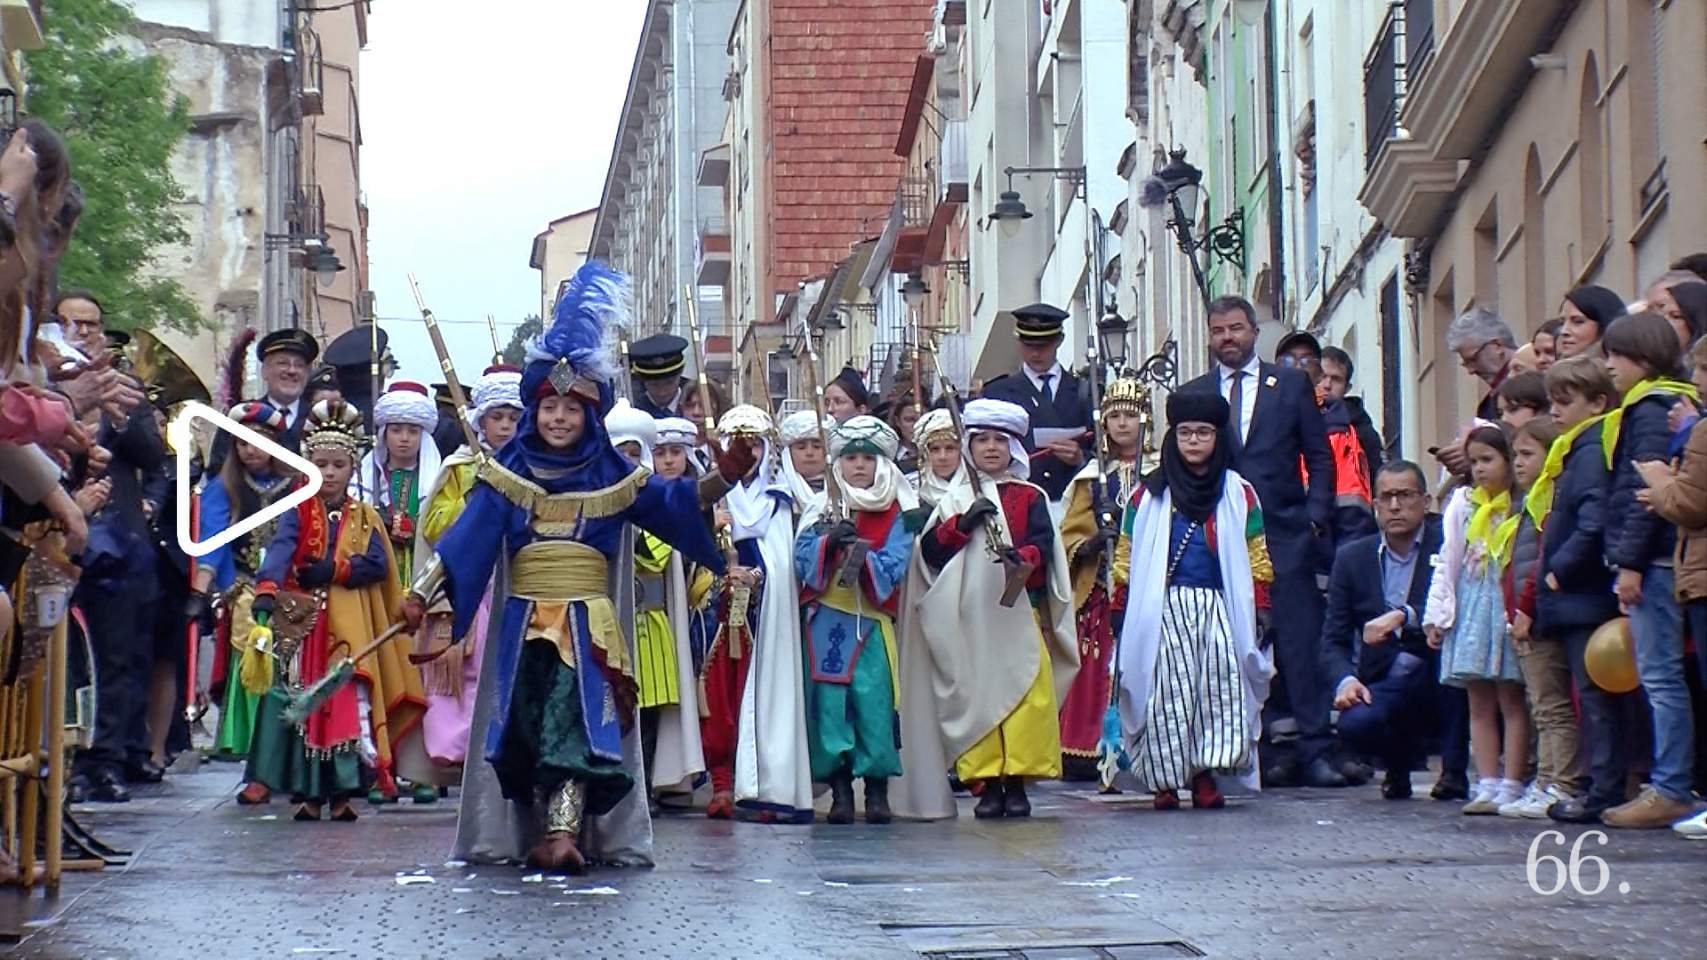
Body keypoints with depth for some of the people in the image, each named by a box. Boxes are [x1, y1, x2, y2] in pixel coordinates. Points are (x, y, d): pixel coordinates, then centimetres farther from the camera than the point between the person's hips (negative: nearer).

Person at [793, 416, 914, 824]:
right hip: (825, 622, 1)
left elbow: (895, 566, -7)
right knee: (829, 703, -3)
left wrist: (862, 555, -23)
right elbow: (802, 559, -1)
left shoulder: (895, 515, 6)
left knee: (874, 702, -7)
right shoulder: (821, 510, 11)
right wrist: (829, 541, -18)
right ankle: (839, 791, 4)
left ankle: (877, 791, 2)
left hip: (872, 622, -1)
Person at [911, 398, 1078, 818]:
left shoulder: (1030, 497, 9)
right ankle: (987, 782, 3)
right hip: (968, 618, 1)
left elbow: (1044, 543, -5)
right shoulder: (955, 499, 14)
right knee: (976, 695, -3)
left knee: (1024, 693, -8)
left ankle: (1017, 781, -1)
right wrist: (964, 523, -9)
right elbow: (929, 551, 4)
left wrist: (1024, 557, -26)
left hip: (1020, 613, -1)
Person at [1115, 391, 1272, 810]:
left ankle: (1205, 774, -7)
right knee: (1167, 690, -6)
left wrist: (1261, 610, 4)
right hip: (1163, 608, -1)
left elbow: (1256, 557, 12)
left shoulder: (1239, 493, 11)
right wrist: (1120, 611, 4)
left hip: (1218, 607, 1)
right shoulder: (1149, 495, 9)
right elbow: (1128, 556, 10)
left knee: (1219, 684, -11)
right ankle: (1164, 779, -2)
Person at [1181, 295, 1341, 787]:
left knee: (1301, 642, -6)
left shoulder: (1291, 385, 10)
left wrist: (1316, 516, -2)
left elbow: (1319, 456, 9)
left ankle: (1315, 751, -5)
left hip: (1285, 532, -1)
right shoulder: (1193, 394, 12)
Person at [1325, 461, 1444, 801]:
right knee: (1354, 724, -31)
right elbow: (1334, 639, 5)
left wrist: (1403, 617, -29)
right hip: (1384, 681, 2)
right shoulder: (1352, 557, 7)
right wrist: (1346, 680, -16)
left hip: (1438, 674, -1)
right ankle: (1400, 762, 10)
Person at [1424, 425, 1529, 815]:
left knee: (1511, 701, -1)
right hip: (1470, 606, 4)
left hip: (1509, 608, -4)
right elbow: (1448, 562, 11)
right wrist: (1437, 615, 7)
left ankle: (1511, 787, 0)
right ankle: (1487, 786, 7)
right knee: (1479, 704, 5)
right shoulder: (1462, 503, 10)